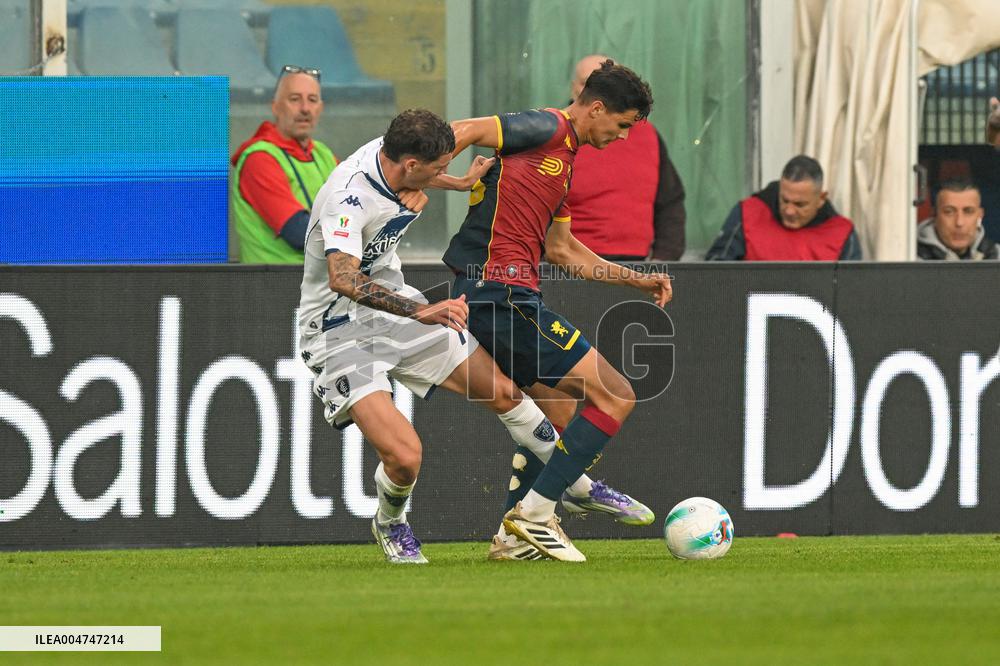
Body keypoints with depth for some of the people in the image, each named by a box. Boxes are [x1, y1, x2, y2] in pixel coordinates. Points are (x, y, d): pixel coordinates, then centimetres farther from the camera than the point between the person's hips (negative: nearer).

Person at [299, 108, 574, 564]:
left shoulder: (388, 153, -6)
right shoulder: (349, 198, -32)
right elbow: (343, 279, -48)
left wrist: (461, 183, 25)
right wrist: (421, 312, -53)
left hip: (397, 306, 8)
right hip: (340, 333, -8)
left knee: (503, 392, 9)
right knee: (404, 456, -22)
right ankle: (391, 524, 14)